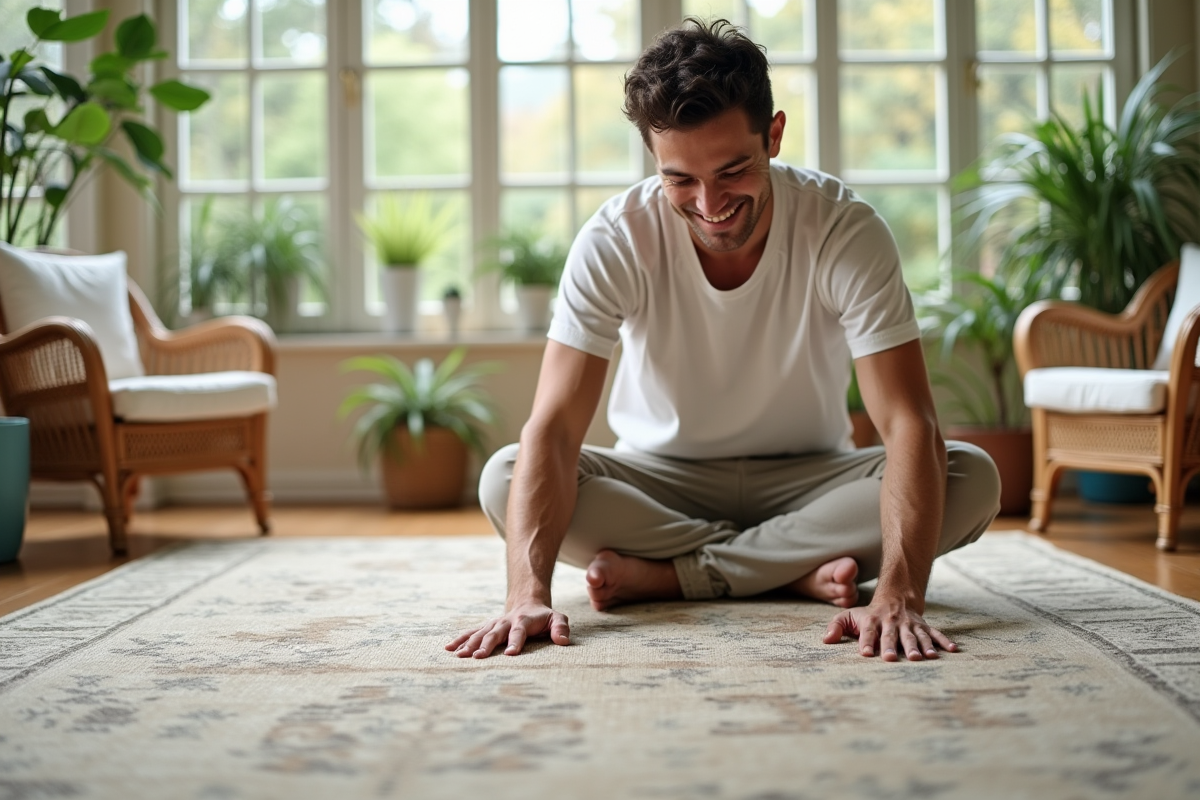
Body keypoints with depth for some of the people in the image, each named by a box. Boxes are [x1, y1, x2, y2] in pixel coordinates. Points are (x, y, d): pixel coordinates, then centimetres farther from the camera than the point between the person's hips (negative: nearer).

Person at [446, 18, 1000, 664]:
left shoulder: (846, 231, -23)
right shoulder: (614, 242, -21)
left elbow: (909, 424, -30)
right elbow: (553, 428, -28)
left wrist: (899, 595, -46)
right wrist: (529, 591, -44)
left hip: (808, 479, 0)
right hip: (660, 478, 0)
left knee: (973, 479, -27)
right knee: (504, 479, -27)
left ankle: (661, 574, -23)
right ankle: (797, 570, -21)